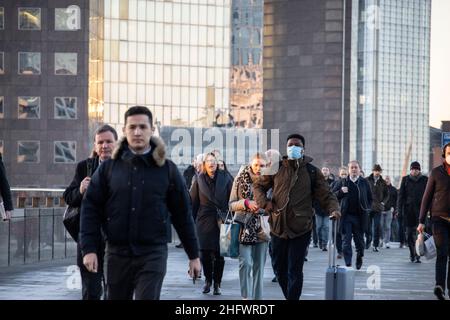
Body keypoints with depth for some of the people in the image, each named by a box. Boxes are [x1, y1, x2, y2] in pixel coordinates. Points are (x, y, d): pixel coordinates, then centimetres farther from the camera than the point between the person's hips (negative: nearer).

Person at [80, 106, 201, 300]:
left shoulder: (167, 169, 2)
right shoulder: (109, 167, 4)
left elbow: (182, 214, 6)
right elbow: (90, 209, 3)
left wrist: (193, 255, 7)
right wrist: (89, 249, -6)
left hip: (152, 254, -2)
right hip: (117, 253, 2)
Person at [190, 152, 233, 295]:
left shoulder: (225, 178, 3)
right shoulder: (199, 179, 6)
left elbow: (232, 199, 2)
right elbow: (193, 201, 7)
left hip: (221, 221, -1)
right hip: (204, 221, 1)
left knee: (219, 254, 0)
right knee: (205, 253, 1)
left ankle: (217, 284, 13)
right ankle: (208, 280, 23)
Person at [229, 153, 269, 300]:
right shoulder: (240, 179, -1)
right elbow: (231, 204, 0)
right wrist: (246, 203, -17)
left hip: (261, 228, 2)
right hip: (244, 227, -2)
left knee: (259, 265, 7)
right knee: (245, 263, -12)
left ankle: (257, 296, 14)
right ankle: (246, 296, -9)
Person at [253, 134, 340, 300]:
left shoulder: (312, 172, 3)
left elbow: (326, 195, 2)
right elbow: (258, 185, 16)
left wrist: (334, 209, -19)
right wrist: (265, 203, -3)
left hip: (301, 229, -3)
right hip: (278, 228, 3)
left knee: (294, 271, -7)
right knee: (279, 268, 13)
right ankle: (289, 296, 33)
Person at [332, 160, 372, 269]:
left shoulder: (364, 182, 6)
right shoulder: (342, 182, 6)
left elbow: (370, 198, 13)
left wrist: (367, 209, -1)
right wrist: (341, 192, -11)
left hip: (359, 216, 0)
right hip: (346, 215, 0)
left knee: (359, 240, 9)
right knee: (346, 240, -5)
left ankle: (359, 258, 32)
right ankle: (348, 264, -5)